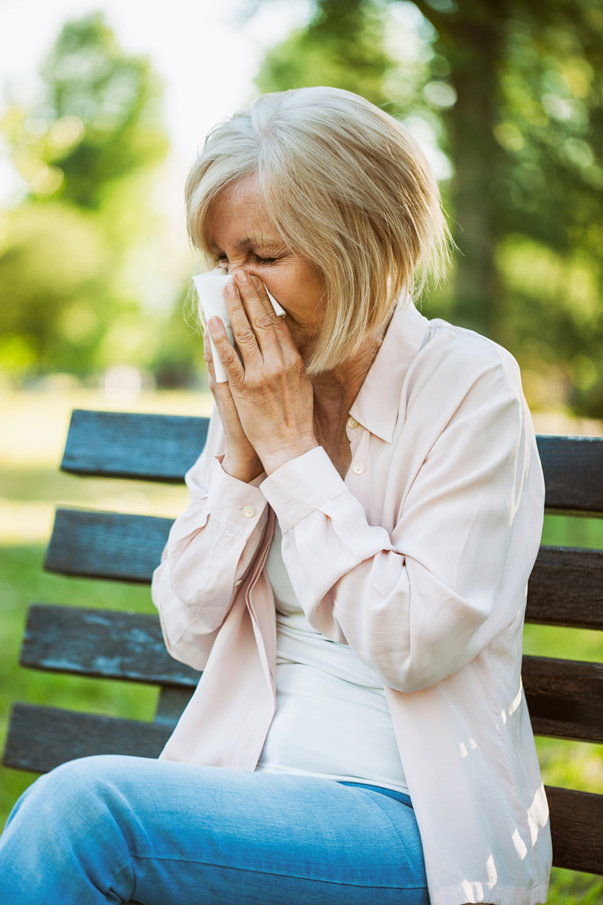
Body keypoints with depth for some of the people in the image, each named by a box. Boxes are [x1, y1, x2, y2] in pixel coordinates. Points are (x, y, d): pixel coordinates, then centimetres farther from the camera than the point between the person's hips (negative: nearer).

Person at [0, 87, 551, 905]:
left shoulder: (470, 386, -7)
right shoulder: (255, 383, 9)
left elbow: (413, 644, -15)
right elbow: (188, 633, 8)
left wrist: (292, 449, -12)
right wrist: (240, 455, -5)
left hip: (420, 826, -5)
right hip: (256, 787, 5)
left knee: (83, 807, -26)